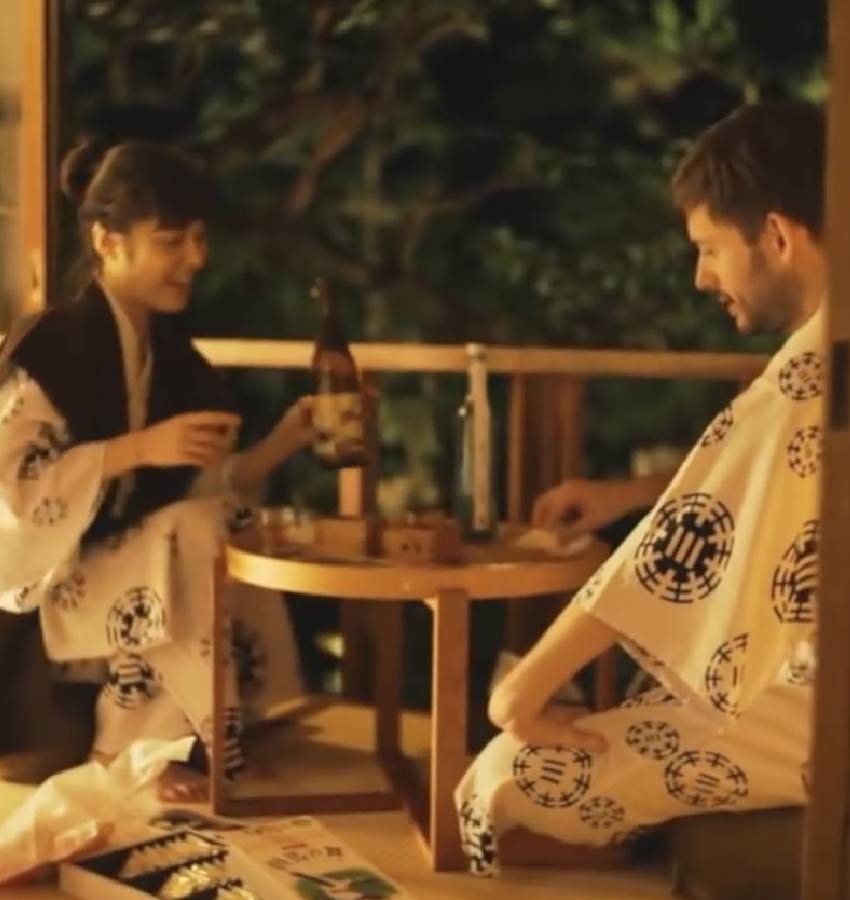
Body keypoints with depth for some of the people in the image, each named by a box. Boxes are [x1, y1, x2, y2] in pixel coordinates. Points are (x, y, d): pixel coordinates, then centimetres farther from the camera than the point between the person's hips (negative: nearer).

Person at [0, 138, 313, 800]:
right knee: (195, 537, -29)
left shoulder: (175, 356, 6)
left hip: (154, 572, 6)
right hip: (56, 577, -6)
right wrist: (141, 448, -28)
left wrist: (283, 443, -9)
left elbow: (210, 489, 7)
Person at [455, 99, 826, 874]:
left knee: (506, 782, -11)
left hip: (808, 714, -10)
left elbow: (681, 547, -21)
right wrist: (622, 497, 14)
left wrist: (521, 689, -12)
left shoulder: (814, 373, -22)